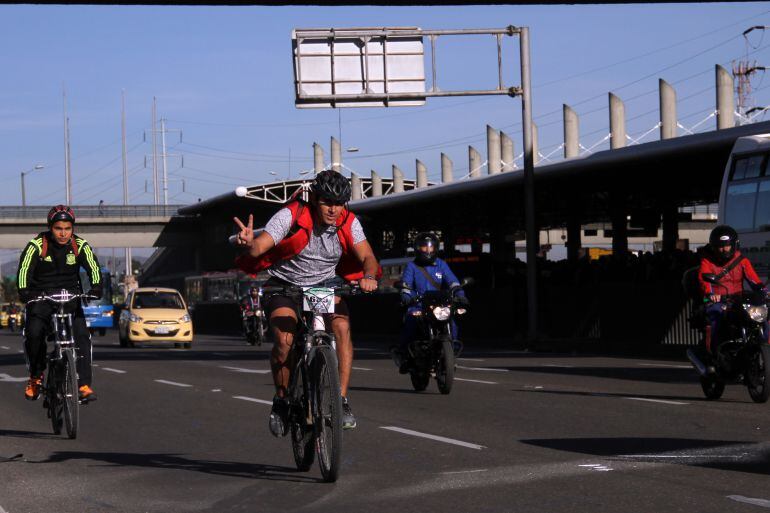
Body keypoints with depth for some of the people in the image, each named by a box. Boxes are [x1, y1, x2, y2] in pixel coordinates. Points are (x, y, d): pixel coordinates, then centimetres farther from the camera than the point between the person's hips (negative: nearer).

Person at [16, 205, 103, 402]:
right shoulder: (37, 245, -12)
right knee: (34, 333, -23)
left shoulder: (80, 245, -6)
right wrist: (24, 292, -37)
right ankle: (36, 376, 0)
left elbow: (93, 268, -13)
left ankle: (84, 385, -16)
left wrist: (96, 288, -33)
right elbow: (24, 269, -19)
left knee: (82, 335, -18)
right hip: (41, 297, -1)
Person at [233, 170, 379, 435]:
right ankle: (281, 401, 0)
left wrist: (368, 276, -40)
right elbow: (259, 247, -31)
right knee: (285, 340, -24)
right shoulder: (290, 216, -23)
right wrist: (249, 243, -55)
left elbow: (367, 257, -17)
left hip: (326, 282, 2)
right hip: (285, 283, -2)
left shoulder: (348, 223, -13)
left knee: (342, 327, -26)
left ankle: (342, 400, -19)